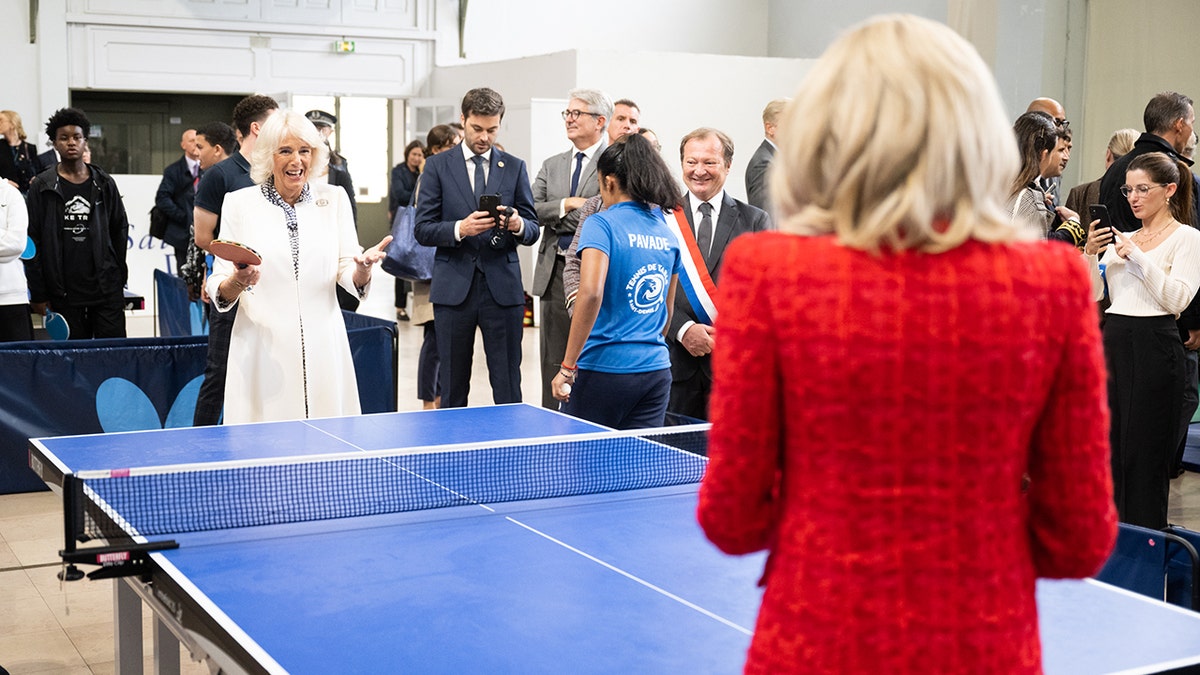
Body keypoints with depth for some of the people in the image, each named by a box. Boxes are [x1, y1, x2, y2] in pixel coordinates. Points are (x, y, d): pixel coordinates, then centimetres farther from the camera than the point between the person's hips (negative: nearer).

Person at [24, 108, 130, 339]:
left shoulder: (104, 184, 8)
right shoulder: (42, 187, 2)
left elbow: (120, 231, 14)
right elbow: (32, 242, 1)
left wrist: (119, 276, 8)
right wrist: (38, 294, -3)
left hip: (106, 291, 1)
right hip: (63, 293, -1)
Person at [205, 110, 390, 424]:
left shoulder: (334, 199, 7)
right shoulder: (238, 203, 2)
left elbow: (349, 277, 4)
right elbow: (219, 290, 2)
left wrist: (363, 267, -18)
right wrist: (236, 282, -19)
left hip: (323, 349, 2)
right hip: (263, 351, -1)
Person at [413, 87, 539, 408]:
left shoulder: (514, 168, 10)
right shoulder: (438, 166, 6)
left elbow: (533, 230, 8)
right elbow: (422, 230, 1)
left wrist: (518, 225, -15)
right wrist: (460, 228, -18)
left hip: (503, 287, 1)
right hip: (454, 288, 0)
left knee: (508, 391, -1)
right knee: (453, 390, 6)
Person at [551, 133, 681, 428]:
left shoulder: (602, 224, -7)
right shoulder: (667, 233, 12)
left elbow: (591, 293, -21)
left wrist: (568, 367, -17)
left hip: (603, 369, -5)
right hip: (656, 371, 6)